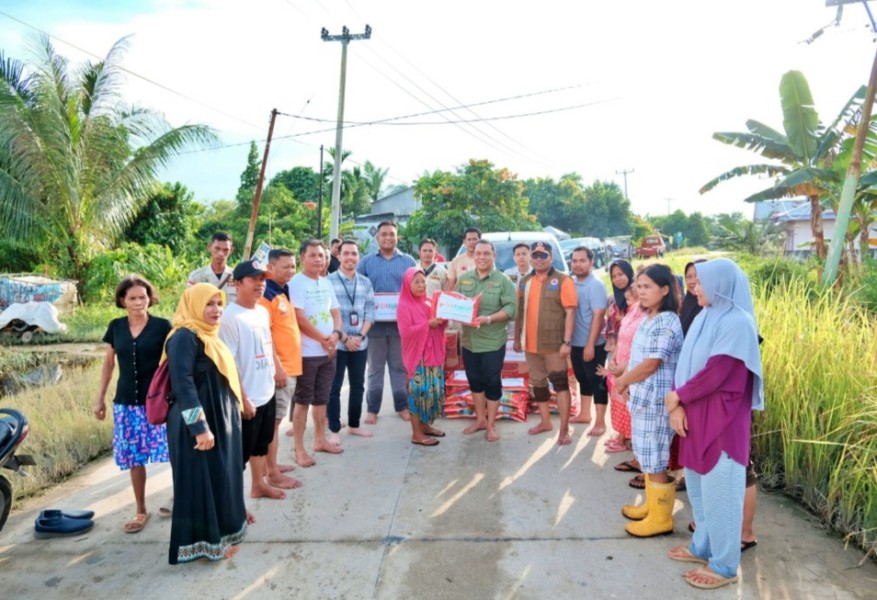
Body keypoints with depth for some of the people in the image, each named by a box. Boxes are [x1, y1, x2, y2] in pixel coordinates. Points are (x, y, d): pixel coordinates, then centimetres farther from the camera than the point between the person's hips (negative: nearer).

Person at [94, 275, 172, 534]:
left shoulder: (162, 326, -6)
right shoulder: (116, 327, 5)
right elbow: (108, 363, 13)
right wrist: (100, 397, 13)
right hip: (127, 403, 3)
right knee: (133, 458, 9)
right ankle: (141, 511, 24)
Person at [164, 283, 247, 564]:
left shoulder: (210, 336, 12)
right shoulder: (185, 337, -17)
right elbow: (183, 384, -25)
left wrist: (236, 410, 20)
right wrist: (200, 427, -28)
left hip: (220, 419, 9)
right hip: (198, 424, -9)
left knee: (220, 475, 19)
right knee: (202, 479, 1)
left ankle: (223, 524, 34)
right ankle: (207, 541, 13)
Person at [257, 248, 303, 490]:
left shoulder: (284, 291, 13)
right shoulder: (266, 293, -15)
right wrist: (277, 366, -21)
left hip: (290, 365, 9)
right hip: (279, 368, -9)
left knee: (276, 418, 16)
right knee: (273, 420, -2)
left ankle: (270, 464, 27)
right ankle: (273, 474, 6)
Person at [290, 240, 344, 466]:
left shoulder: (326, 283, 11)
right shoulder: (296, 283, -11)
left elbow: (335, 312, 14)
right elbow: (300, 319, -17)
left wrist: (336, 335, -6)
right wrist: (323, 339, -10)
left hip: (328, 351, 7)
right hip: (306, 352, -6)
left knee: (322, 399, 16)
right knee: (303, 401, 1)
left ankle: (320, 440, 29)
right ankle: (299, 449, 9)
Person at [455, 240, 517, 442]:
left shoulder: (503, 281, -6)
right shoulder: (464, 279, 7)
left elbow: (511, 308, -13)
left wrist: (489, 319, -25)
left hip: (492, 342, -4)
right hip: (469, 340, 5)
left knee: (492, 383, 4)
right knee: (475, 381, 15)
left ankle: (491, 425, 18)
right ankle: (480, 419, 32)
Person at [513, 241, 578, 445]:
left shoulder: (563, 280, -8)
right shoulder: (525, 282, 10)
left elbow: (570, 313, -13)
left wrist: (567, 341, -18)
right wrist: (517, 338, 13)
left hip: (554, 344, -6)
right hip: (530, 344, 6)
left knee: (560, 383, -3)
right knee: (537, 384, 15)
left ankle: (564, 429, 3)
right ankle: (545, 421, 31)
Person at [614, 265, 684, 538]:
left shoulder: (666, 323, -19)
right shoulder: (649, 319, 12)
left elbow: (650, 364, -22)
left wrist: (622, 380, -9)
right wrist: (627, 381, 8)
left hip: (655, 400, -10)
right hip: (643, 397, 10)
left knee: (655, 461, 1)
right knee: (647, 457, 19)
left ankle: (661, 518, 13)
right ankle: (652, 505, 33)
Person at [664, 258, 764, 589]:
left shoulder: (738, 322, -17)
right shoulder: (703, 318, 9)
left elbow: (714, 373, -21)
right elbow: (685, 365, 7)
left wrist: (677, 397, -9)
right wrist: (677, 406, -6)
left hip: (722, 421, -8)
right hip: (695, 416, 8)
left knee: (719, 492, 3)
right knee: (698, 488, 18)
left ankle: (724, 566, 17)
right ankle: (702, 547, 34)